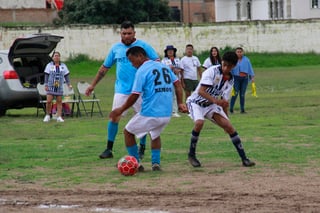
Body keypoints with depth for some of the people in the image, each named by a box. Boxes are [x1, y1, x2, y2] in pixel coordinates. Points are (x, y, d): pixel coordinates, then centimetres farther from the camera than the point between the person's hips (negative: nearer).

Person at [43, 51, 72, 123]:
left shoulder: (63, 66, 10)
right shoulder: (49, 65, 3)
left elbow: (66, 76, 11)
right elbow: (46, 76, 1)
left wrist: (69, 84, 1)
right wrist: (46, 85, -7)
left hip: (59, 87, 2)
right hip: (51, 87, -2)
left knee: (59, 102, 0)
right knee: (49, 101, -9)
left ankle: (59, 117, 2)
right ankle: (47, 116, 7)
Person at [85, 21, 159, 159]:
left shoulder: (143, 46, -1)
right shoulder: (115, 48, 8)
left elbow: (157, 62, -4)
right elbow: (104, 68, 16)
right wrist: (93, 85, 17)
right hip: (121, 90, 2)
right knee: (114, 117, -6)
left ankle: (142, 148, 16)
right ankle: (109, 149, 1)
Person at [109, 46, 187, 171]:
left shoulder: (142, 71, -8)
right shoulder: (164, 66, 13)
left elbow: (134, 96, -11)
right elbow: (177, 84, 12)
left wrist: (121, 110, 0)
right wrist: (180, 103, 13)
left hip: (150, 114, -7)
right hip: (167, 114, 7)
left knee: (128, 132, 14)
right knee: (155, 135, 32)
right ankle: (156, 163, 15)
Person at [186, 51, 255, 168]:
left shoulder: (230, 80, 0)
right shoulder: (212, 71, -20)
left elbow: (224, 101, 8)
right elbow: (201, 91, -29)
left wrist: (225, 120, 6)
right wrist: (215, 101, -43)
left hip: (211, 105, 6)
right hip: (197, 102, -6)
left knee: (229, 127, -7)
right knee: (199, 122, -33)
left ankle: (244, 158, -2)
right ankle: (191, 155, -14)